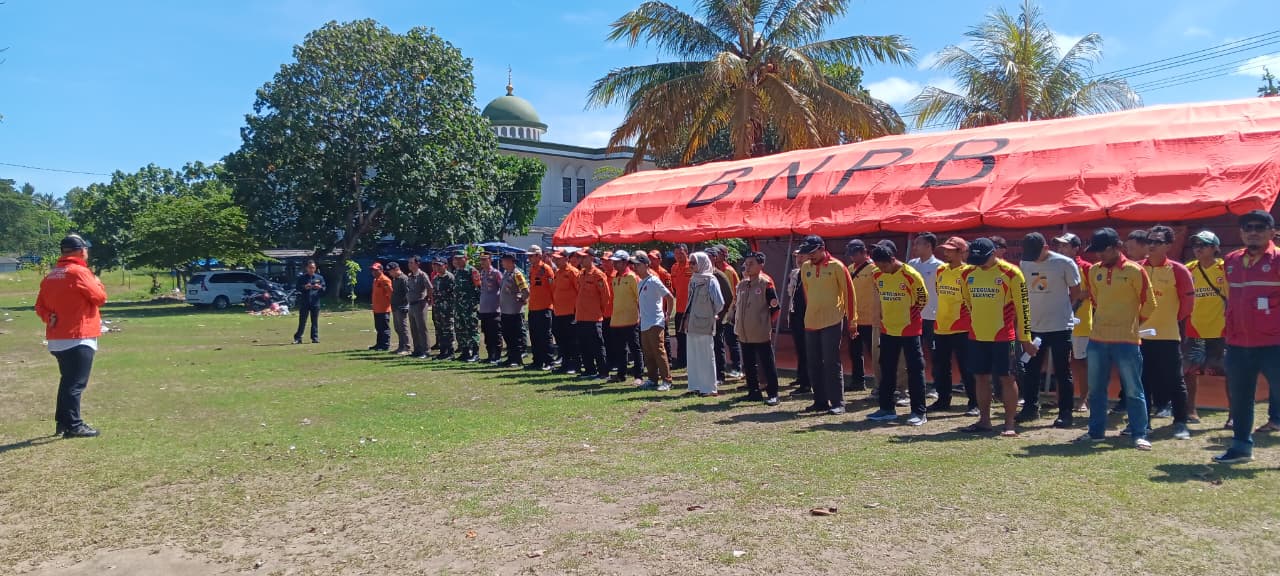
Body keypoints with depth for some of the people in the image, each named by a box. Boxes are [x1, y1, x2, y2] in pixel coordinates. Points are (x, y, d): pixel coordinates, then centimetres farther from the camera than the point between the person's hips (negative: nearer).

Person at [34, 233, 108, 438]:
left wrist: (50, 318, 2)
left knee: (67, 381, 19)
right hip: (79, 338, -8)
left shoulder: (51, 275, 13)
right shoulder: (79, 272, -13)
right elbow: (100, 298, -9)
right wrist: (97, 283, 9)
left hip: (56, 339, 8)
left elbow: (40, 306, 14)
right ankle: (73, 426, -6)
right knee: (76, 383, -6)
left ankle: (62, 421, 25)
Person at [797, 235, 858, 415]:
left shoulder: (836, 266, -6)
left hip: (832, 322, -6)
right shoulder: (805, 267, 8)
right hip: (810, 323, 6)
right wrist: (810, 313, 17)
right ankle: (820, 401, 18)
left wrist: (851, 320, -2)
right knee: (814, 364, 9)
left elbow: (848, 292, -3)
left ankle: (837, 403, 0)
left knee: (832, 363, -6)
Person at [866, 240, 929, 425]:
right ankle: (887, 409, 21)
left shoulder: (911, 275, -16)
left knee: (915, 370, 0)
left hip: (909, 330, -6)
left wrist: (910, 317, -1)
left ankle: (919, 412, 4)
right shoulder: (878, 275, 1)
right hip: (887, 330, 6)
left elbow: (923, 298, -5)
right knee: (887, 370, 11)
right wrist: (884, 317, 12)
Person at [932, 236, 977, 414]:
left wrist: (969, 319, -7)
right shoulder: (941, 270, 10)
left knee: (966, 368, -1)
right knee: (940, 368, 13)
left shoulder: (967, 272, -10)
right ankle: (943, 400, 26)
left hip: (961, 329, -7)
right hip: (941, 328, 7)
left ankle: (974, 403, 7)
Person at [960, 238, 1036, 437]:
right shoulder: (968, 274, 4)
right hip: (976, 336, 5)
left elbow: (1023, 306, -6)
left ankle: (1010, 423, 8)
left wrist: (1025, 338, -6)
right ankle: (984, 420, 21)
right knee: (981, 377, 10)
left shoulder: (1010, 273, -9)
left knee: (1007, 378, 1)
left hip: (1003, 336, -5)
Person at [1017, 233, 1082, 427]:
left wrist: (1059, 309, 2)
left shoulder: (1065, 263, -9)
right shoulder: (1025, 264, 4)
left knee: (1063, 372, 2)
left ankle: (1066, 413, 9)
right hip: (1033, 326, 5)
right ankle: (1030, 408, 24)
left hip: (1059, 326, -5)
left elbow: (1075, 291, -1)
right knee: (1030, 370, 11)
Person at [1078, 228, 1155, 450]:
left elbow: (1149, 303, -1)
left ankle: (1140, 435, 6)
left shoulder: (1134, 271, -8)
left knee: (1133, 390, 0)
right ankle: (1096, 431, 21)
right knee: (1096, 389, 11)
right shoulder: (1094, 271, 7)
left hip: (1126, 340, -5)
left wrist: (1133, 322, 7)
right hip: (1097, 339, 5)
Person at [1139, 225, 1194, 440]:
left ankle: (1180, 423, 9)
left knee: (1174, 381, 1)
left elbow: (1188, 300, -1)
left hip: (1169, 335, -4)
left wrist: (1179, 323, 1)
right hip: (1142, 334, 4)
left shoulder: (1178, 270, -5)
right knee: (1143, 380, 10)